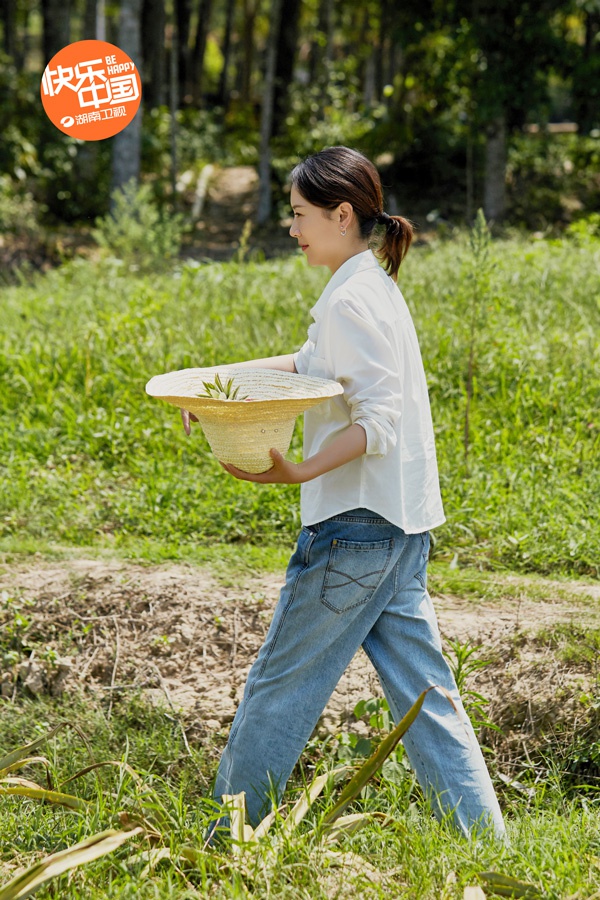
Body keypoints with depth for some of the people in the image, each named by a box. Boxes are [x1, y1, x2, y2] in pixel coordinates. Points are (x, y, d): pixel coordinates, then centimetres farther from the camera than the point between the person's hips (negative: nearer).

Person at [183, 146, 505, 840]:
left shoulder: (351, 298, -15)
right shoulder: (373, 287, 15)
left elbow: (380, 417, -22)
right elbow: (311, 365, 28)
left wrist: (301, 472, -31)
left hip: (356, 524, -9)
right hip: (398, 525, 9)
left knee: (280, 685, 3)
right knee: (419, 686, 9)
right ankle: (482, 842, 8)